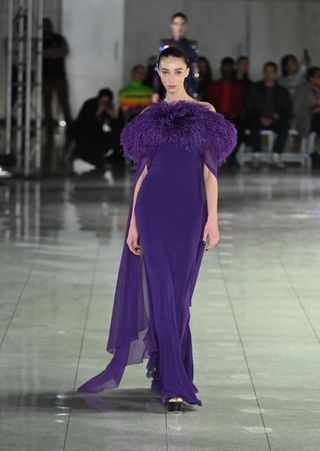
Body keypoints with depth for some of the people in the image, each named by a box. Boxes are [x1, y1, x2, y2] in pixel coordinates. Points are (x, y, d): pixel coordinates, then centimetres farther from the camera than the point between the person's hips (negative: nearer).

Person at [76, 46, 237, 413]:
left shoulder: (204, 113, 6)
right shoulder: (151, 117, 8)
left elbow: (209, 171, 3)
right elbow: (143, 170, 8)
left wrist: (212, 218, -5)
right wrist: (133, 223, 3)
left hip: (190, 211, 0)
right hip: (154, 209, 0)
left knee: (179, 296, 4)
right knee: (162, 294, -7)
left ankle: (163, 369, 22)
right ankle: (175, 386, -9)